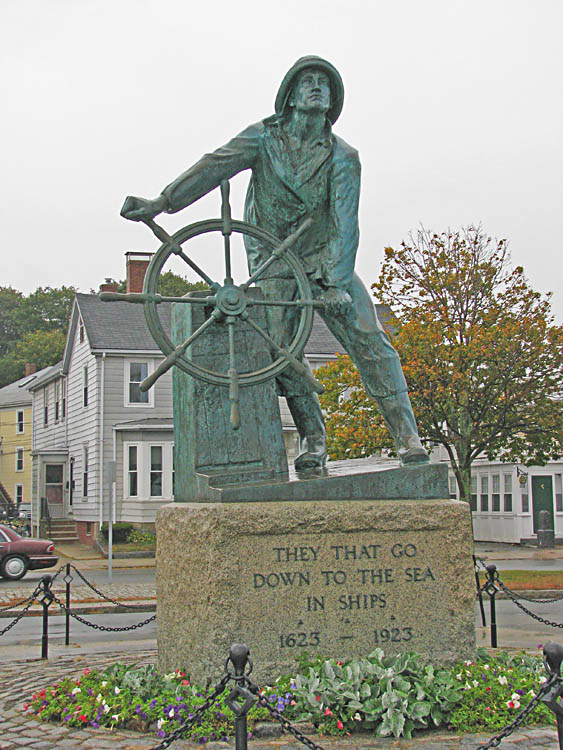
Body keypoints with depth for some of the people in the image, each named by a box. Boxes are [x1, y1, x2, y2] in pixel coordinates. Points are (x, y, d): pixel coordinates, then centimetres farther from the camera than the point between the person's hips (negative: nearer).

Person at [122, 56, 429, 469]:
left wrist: (337, 283, -28)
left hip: (325, 260, 0)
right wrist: (163, 201, -30)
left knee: (370, 340, -13)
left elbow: (345, 222, -15)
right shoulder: (262, 137, -2)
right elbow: (215, 166, -16)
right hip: (274, 266, 1)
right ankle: (313, 439, 4)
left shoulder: (342, 156, -5)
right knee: (281, 353, -13)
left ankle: (407, 438, -11)